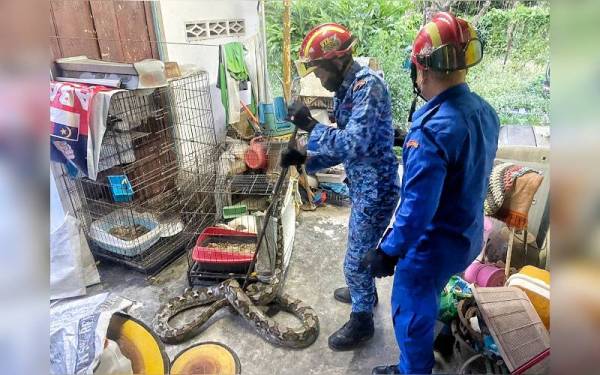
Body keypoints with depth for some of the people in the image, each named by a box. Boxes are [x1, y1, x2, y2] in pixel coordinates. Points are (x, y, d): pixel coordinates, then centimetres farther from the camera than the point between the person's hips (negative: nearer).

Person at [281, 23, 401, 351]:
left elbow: (355, 145, -32)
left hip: (376, 190, -10)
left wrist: (310, 125, -25)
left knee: (356, 260, 5)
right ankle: (365, 292, 52)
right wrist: (305, 157, 0)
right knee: (361, 248, 28)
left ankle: (362, 321, 28)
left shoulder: (368, 85, -22)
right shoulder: (347, 90, 8)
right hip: (363, 187, 10)